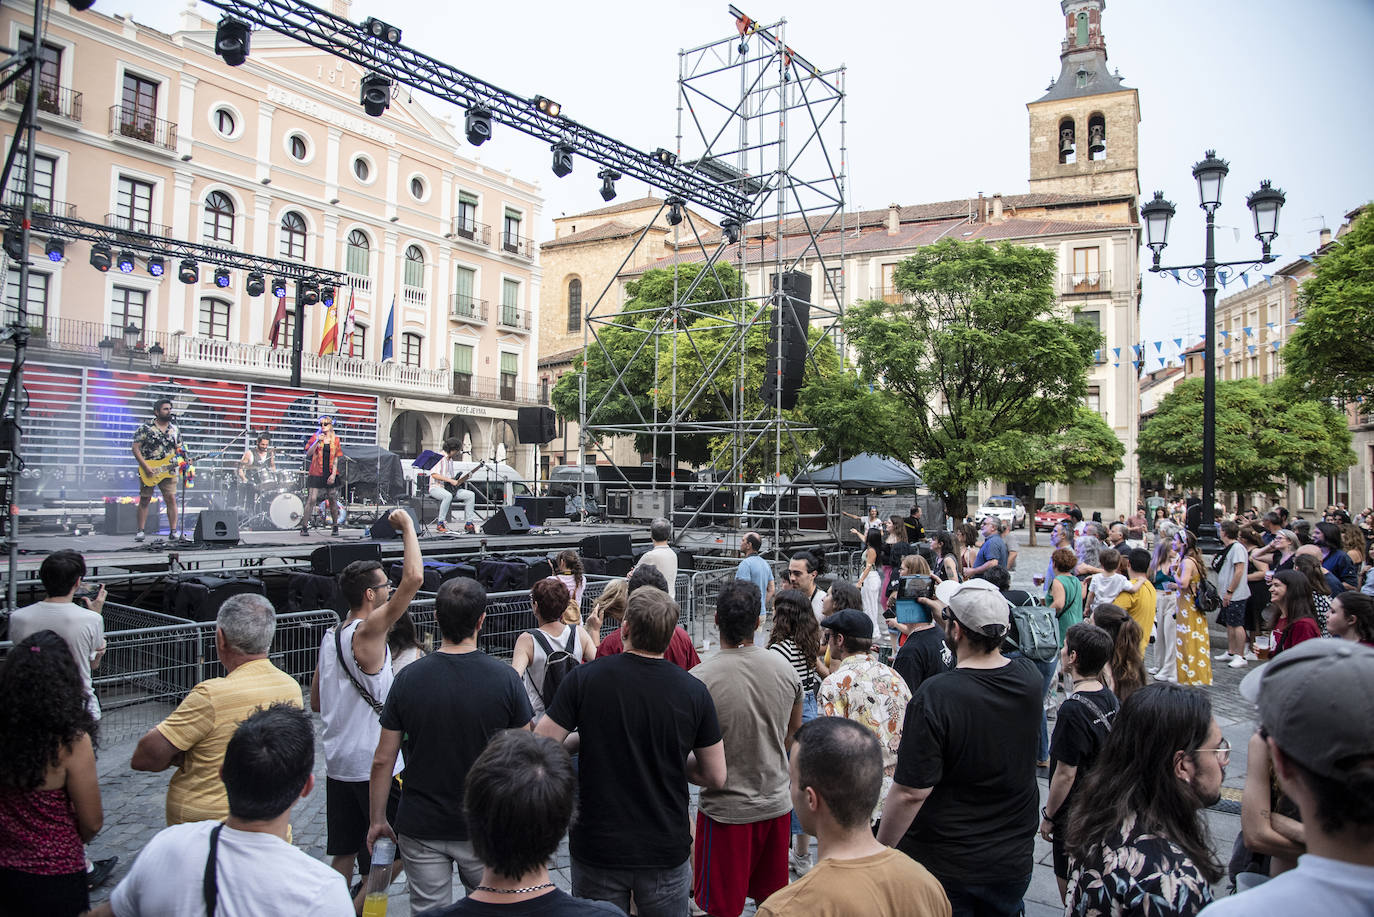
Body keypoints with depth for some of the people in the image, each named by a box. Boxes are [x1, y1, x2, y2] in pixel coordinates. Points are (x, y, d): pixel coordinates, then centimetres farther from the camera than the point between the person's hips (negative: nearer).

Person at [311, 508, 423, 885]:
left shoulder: (330, 637, 8)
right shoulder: (368, 632, -18)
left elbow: (316, 703, 16)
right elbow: (413, 577, -29)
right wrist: (407, 526, -19)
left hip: (338, 764, 8)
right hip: (373, 765, -8)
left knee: (344, 855, 15)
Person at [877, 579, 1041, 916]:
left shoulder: (933, 696, -28)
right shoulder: (1029, 679, -11)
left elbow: (911, 792, -26)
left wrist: (879, 851, -11)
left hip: (944, 867, -5)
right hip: (1015, 859, 5)